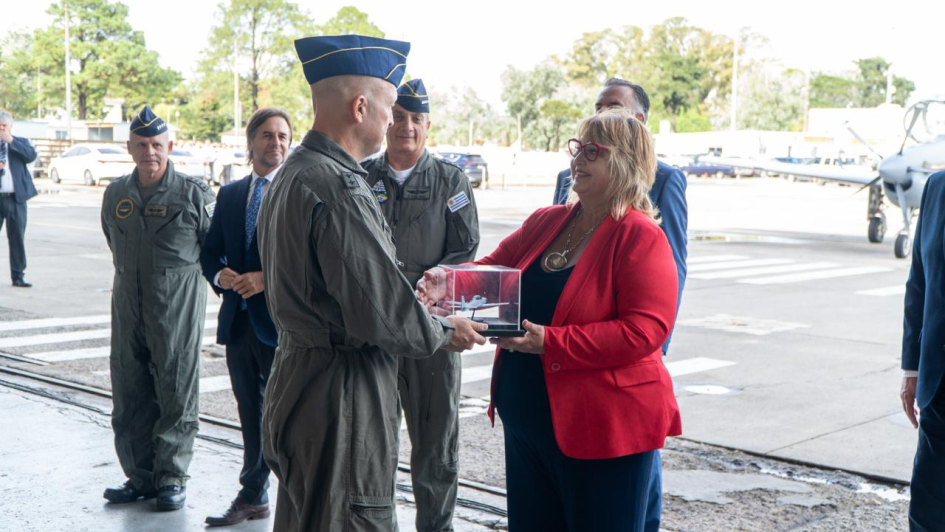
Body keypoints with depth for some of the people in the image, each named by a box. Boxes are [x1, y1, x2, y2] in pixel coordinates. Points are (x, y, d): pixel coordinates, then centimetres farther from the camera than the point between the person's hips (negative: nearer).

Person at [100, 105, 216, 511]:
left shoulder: (194, 193, -5)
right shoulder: (116, 194, 9)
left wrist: (176, 277, 2)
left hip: (178, 308, -5)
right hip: (128, 305, 5)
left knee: (176, 393, -1)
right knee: (129, 394, 8)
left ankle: (172, 477, 11)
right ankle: (140, 477, 19)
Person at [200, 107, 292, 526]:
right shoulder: (229, 195, 12)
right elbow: (209, 252, 15)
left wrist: (268, 278, -20)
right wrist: (220, 274, -6)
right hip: (239, 319, 6)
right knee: (250, 413, 16)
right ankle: (253, 497, 29)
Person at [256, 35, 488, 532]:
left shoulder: (291, 174, 10)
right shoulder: (339, 187, -22)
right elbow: (382, 317, -23)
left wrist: (407, 293, 15)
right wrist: (446, 332, -6)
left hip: (298, 376, 11)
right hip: (339, 399, -11)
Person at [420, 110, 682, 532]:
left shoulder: (641, 238, -13)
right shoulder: (545, 222, 10)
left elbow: (645, 330, -21)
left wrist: (550, 341, -25)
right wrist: (448, 283, -14)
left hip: (604, 430, -7)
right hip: (526, 421, 7)